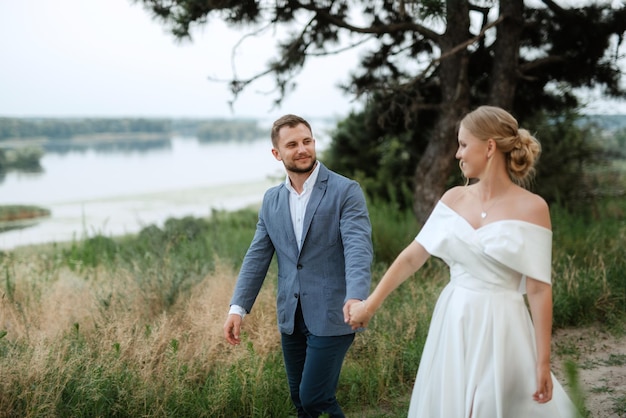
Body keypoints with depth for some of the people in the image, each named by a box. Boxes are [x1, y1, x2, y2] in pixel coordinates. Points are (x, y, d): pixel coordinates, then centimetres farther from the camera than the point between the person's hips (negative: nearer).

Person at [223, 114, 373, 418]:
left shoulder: (345, 191, -8)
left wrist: (356, 297, -36)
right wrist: (238, 307, 0)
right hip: (291, 318, 6)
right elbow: (257, 256, 10)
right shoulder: (272, 199, 9)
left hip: (331, 317, -5)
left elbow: (358, 248, -20)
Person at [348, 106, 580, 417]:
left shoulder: (531, 208, -9)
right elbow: (412, 256, 7)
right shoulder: (454, 198, 3)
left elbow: (539, 290, -10)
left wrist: (543, 363, -11)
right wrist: (371, 304, 5)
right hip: (452, 324, 5)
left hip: (500, 328, -4)